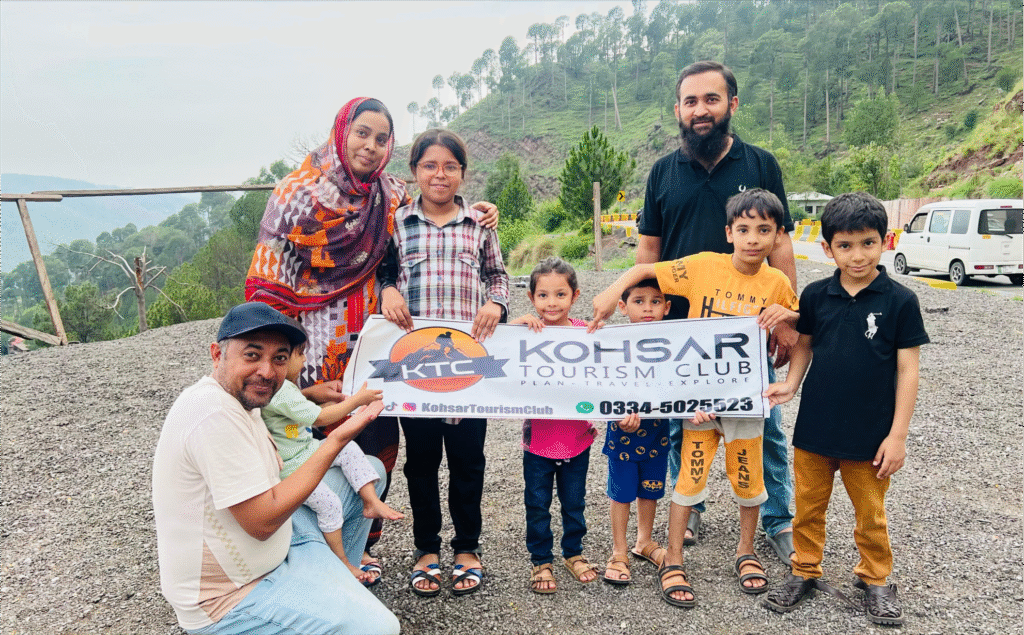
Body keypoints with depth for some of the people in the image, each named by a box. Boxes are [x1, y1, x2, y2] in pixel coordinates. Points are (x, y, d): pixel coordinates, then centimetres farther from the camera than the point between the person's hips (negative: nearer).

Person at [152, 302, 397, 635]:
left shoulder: (239, 396, 3)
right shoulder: (216, 415, -28)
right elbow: (262, 521, -26)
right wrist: (337, 439, -23)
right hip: (230, 598, -10)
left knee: (371, 469, 14)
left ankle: (337, 578, 26)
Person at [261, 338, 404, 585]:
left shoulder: (281, 385, 5)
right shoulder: (279, 391, -28)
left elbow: (309, 414, 17)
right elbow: (319, 418, -25)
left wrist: (339, 403, 10)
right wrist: (356, 400, -17)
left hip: (305, 448, 10)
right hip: (289, 466, -10)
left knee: (349, 448, 0)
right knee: (328, 503, -13)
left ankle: (371, 502, -1)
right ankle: (343, 565, 1)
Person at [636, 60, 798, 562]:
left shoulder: (761, 165, 2)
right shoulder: (664, 172, 5)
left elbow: (780, 245, 1)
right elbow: (648, 249, 8)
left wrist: (786, 318, -4)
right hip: (679, 325, 1)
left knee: (766, 427, 7)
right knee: (682, 427, 12)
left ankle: (778, 520, 25)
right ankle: (688, 511, 32)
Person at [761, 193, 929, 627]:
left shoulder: (900, 301, -9)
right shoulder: (815, 296, -2)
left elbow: (907, 371, -7)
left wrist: (897, 434, -9)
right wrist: (791, 383, -8)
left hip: (870, 435, -2)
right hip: (814, 428, 2)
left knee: (870, 515, 15)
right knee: (808, 507, 15)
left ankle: (875, 579, 37)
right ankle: (805, 572, 33)